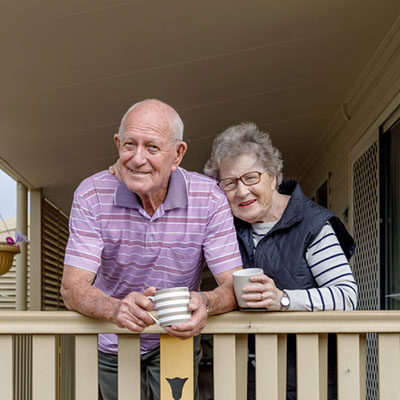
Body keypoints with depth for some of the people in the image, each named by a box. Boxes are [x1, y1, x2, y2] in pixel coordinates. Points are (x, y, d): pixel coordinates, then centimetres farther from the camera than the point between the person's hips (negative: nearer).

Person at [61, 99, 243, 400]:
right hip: (113, 349, 1)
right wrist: (117, 308, -45)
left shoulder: (209, 198, -18)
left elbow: (233, 285, -19)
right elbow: (72, 288, -23)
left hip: (177, 341, 0)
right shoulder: (92, 195, -18)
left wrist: (205, 303, -44)